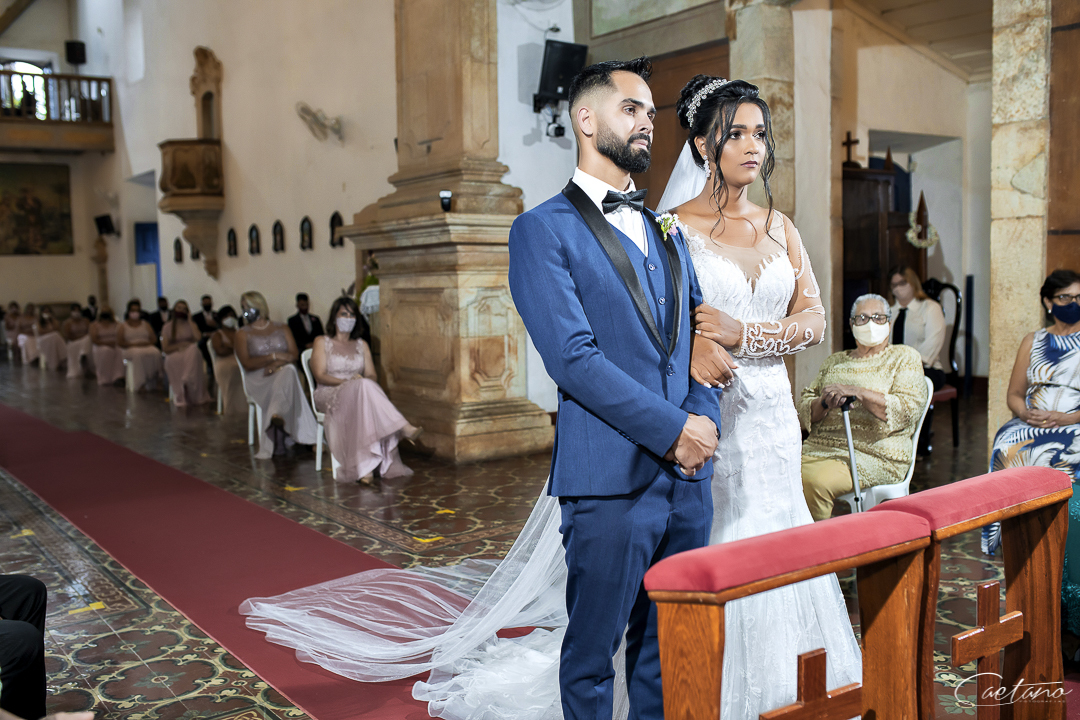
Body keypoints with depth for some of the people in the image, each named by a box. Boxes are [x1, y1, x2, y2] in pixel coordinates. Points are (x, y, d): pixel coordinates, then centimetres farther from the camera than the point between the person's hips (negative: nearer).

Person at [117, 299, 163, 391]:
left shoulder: (146, 324, 23)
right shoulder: (123, 326, 15)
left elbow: (154, 338, 13)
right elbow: (119, 342, 3)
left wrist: (146, 343, -10)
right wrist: (134, 344, -12)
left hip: (147, 347, 2)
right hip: (130, 349, -2)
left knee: (156, 352, -35)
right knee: (138, 353, -40)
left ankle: (156, 379, -34)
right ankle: (140, 383, -43)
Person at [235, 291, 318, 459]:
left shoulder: (282, 329, 21)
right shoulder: (242, 334, 16)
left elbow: (294, 355, 6)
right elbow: (247, 363, 0)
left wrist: (277, 364, -14)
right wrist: (273, 356, -11)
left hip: (284, 372, 2)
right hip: (258, 379, -1)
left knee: (289, 370, -37)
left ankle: (277, 415, -50)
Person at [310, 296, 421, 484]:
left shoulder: (362, 345, 21)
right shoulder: (322, 342, 9)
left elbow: (371, 375, 11)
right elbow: (320, 376, -4)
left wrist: (363, 382, -14)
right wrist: (347, 382, -19)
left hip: (358, 396, 3)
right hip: (329, 395, -3)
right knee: (364, 387, -37)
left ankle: (364, 467, -46)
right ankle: (404, 428, -45)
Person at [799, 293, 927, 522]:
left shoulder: (904, 357, 10)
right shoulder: (834, 361, 23)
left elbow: (910, 408, -6)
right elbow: (804, 408, 16)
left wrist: (857, 392, -14)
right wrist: (825, 403, -7)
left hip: (873, 454, -4)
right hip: (819, 447, 4)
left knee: (816, 481, -33)